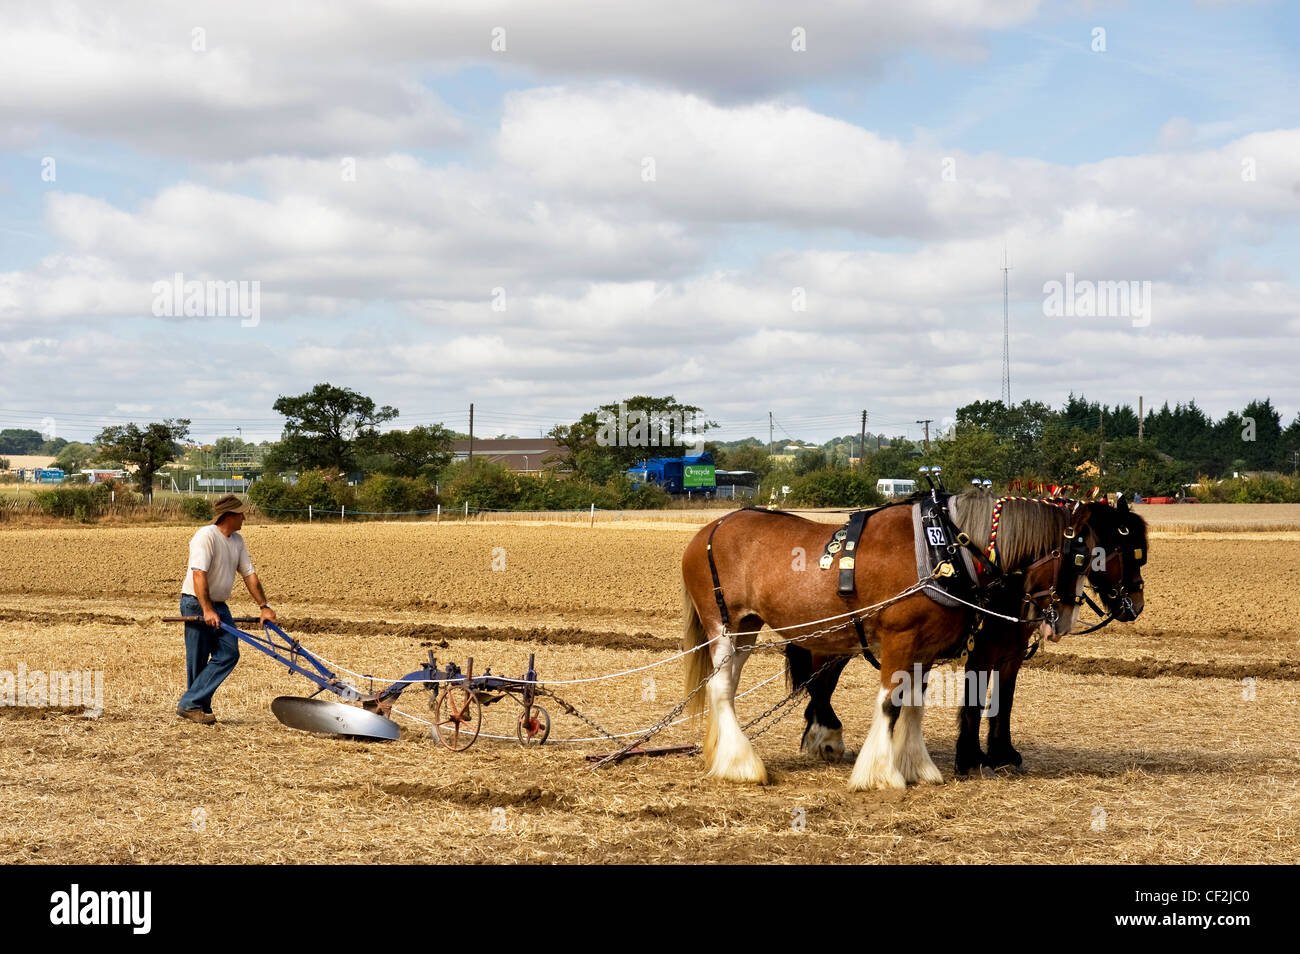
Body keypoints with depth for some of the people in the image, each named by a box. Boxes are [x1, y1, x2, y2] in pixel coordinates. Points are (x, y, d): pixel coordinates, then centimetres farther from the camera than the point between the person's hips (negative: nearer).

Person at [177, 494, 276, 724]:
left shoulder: (236, 540, 8)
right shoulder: (206, 536, -19)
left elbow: (249, 574, 13)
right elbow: (198, 574, -27)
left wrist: (264, 606, 6)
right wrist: (207, 610, -34)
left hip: (219, 605, 8)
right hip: (196, 604, -8)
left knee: (228, 654, -3)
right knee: (198, 660, -2)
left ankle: (192, 704, -3)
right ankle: (191, 705, 8)